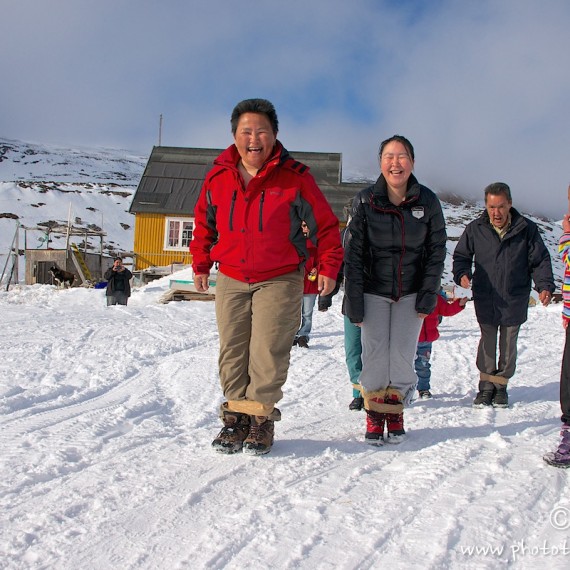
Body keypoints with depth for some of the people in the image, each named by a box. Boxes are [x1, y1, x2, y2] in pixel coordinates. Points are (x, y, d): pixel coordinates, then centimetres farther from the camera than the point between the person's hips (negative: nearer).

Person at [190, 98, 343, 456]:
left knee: (269, 351, -7)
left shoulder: (295, 177, -6)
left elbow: (325, 224, 2)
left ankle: (261, 419, 6)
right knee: (232, 351, 5)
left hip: (280, 280, -3)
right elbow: (204, 222, 16)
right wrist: (201, 265, 15)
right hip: (231, 280, 4)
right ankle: (235, 417, 16)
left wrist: (329, 267, -1)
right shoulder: (218, 177, 2)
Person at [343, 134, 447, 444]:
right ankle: (374, 417, 16)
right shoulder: (365, 200, -8)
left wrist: (428, 294, -5)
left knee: (403, 357, 2)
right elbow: (353, 253, -6)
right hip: (374, 291, -1)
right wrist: (353, 300, -10)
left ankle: (395, 414, 21)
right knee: (374, 357, -1)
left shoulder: (427, 201, -4)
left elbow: (436, 251, 2)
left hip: (411, 293, 1)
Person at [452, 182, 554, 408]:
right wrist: (462, 273, -12)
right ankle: (486, 385, 14)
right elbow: (461, 255, 8)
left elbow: (540, 261, 2)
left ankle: (501, 385, 22)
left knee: (508, 343, 9)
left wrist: (545, 286, -12)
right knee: (487, 341, 2)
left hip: (515, 300, 0)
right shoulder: (475, 229, -1)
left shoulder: (526, 229, -3)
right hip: (485, 299, 0)